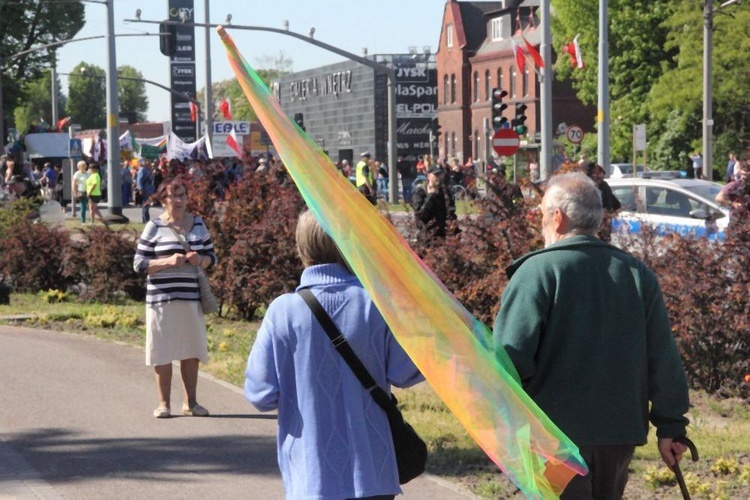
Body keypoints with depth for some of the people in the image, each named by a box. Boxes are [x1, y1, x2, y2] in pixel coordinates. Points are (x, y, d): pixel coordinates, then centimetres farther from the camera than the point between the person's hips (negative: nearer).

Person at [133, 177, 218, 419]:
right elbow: (139, 264, -3)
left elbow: (212, 257, 17)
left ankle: (190, 402, 18)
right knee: (162, 352, 0)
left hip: (192, 297, 3)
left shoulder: (198, 224, 11)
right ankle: (164, 403, 11)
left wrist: (201, 260, -6)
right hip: (162, 298, -3)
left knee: (192, 352, 8)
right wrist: (168, 262, -16)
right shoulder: (154, 227, 0)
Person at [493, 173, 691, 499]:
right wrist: (670, 426, 10)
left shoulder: (537, 271, -10)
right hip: (621, 431, 5)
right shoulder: (638, 273, 8)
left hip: (555, 433, -5)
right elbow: (664, 360, 6)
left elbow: (511, 351, -17)